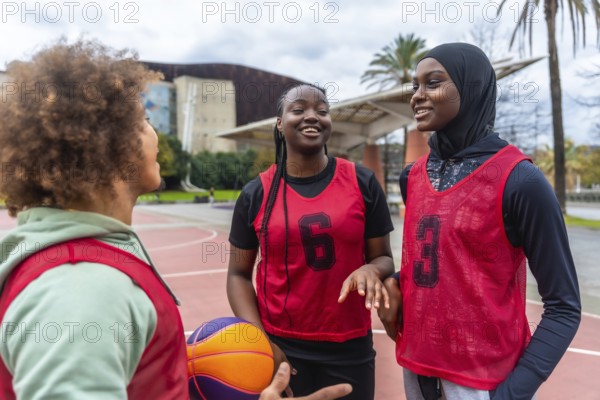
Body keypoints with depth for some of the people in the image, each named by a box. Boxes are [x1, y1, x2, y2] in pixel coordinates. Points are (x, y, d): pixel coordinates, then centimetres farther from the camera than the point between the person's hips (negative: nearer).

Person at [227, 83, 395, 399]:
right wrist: (259, 338, -9)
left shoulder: (361, 183, -3)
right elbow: (238, 275, 2)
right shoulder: (256, 194, -3)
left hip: (349, 347, 1)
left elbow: (383, 258, 3)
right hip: (281, 347, 0)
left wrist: (371, 271, -19)